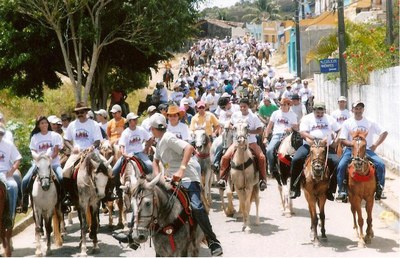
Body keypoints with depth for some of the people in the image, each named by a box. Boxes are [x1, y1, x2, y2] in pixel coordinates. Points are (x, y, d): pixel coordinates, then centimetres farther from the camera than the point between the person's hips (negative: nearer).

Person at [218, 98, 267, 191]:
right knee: (225, 157, -19)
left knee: (261, 157, -24)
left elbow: (260, 130, -5)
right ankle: (223, 178, -6)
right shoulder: (235, 115, 5)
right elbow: (231, 124, 23)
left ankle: (263, 180, -10)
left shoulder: (253, 117, -3)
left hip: (251, 142, -2)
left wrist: (249, 131, -18)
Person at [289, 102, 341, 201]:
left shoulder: (329, 119, 16)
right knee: (296, 159, -26)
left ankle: (330, 190, -11)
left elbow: (340, 131, 20)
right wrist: (312, 138, -23)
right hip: (309, 145, -1)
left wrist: (336, 141, 2)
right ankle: (295, 189, -13)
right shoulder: (307, 118, 7)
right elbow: (303, 133, -6)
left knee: (336, 162, -24)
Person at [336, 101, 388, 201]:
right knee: (341, 166, -27)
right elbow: (343, 140, 0)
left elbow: (384, 133, 7)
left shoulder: (370, 122, 6)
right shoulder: (347, 123, 4)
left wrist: (375, 145, -3)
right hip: (351, 149, -1)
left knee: (381, 164, -23)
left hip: (367, 149, 1)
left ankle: (379, 190, -11)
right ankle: (342, 191, -15)